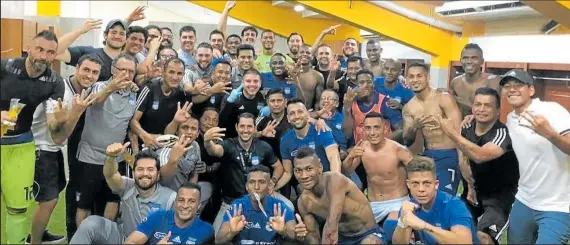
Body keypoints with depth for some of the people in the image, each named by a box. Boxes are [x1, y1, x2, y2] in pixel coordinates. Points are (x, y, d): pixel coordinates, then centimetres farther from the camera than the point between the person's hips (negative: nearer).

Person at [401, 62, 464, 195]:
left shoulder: (444, 98, -10)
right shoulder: (408, 108, 5)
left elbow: (457, 131, -18)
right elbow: (407, 141, 6)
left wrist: (462, 158, -31)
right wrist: (413, 127, -16)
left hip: (448, 156, -5)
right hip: (428, 155, 5)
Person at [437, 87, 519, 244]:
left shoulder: (502, 133, -23)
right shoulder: (467, 131, -2)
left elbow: (480, 156, -39)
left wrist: (454, 134, -33)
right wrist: (470, 187, 12)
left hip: (501, 194, -7)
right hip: (477, 190, 7)